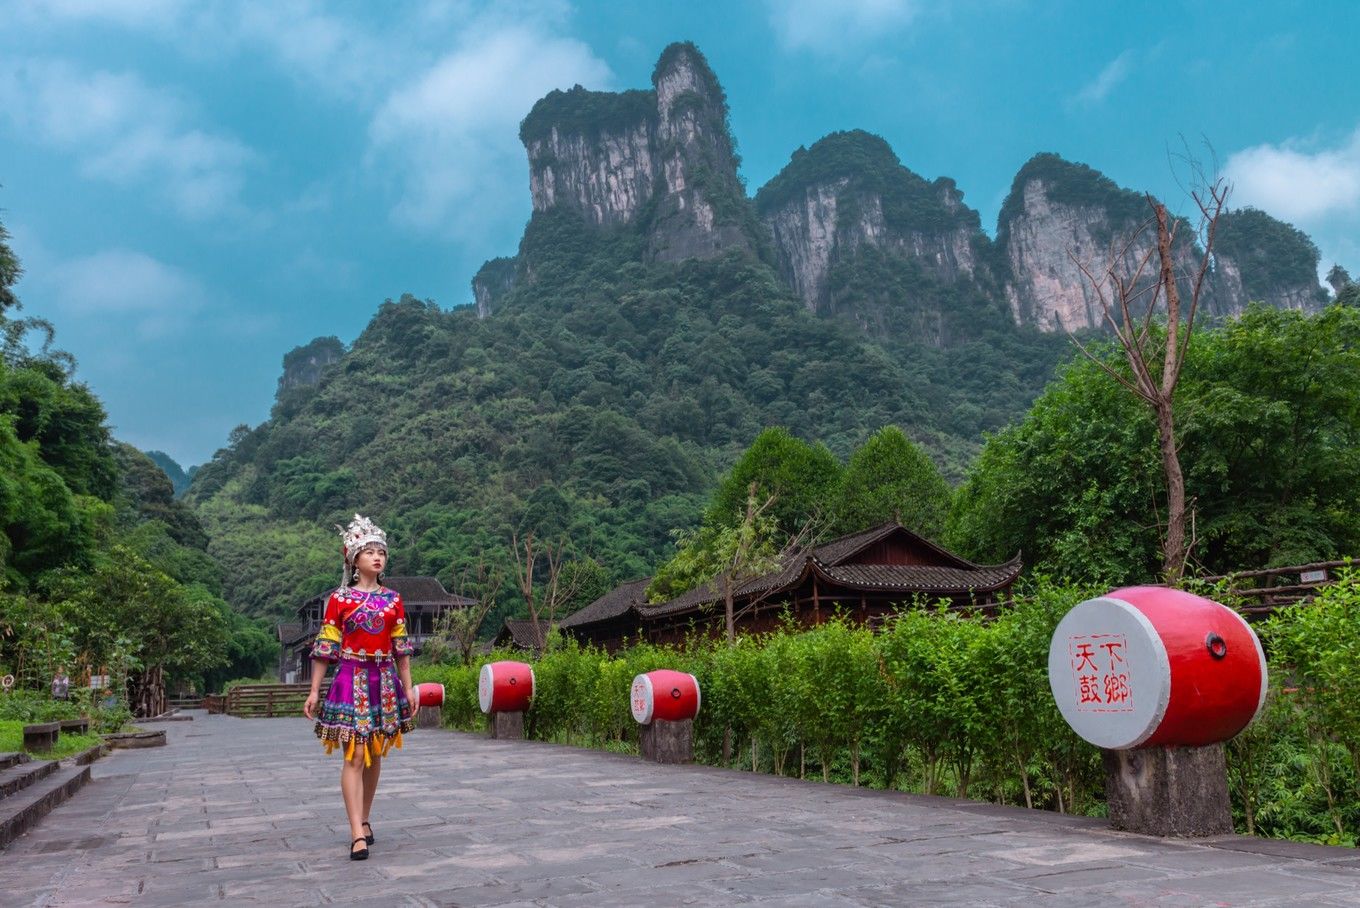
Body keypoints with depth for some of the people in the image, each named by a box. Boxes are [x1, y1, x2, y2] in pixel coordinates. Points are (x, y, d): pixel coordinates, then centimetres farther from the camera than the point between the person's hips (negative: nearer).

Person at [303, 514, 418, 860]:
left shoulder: (393, 599, 8)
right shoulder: (339, 599, -1)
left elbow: (401, 648, 11)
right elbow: (325, 647, -1)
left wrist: (408, 689, 9)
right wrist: (314, 691, -4)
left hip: (385, 682, 4)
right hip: (352, 680, -4)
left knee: (375, 755, 10)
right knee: (354, 756, -9)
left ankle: (364, 820, 24)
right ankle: (357, 834, -11)